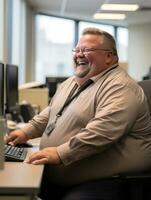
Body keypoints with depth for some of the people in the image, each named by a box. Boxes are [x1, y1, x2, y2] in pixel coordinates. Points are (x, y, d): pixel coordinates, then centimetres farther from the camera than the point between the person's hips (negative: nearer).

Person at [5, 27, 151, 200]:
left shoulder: (120, 88, -16)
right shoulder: (71, 83, 16)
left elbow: (103, 131, -30)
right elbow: (50, 114, 28)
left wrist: (61, 153, -31)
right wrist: (26, 132, 14)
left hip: (100, 184, -9)